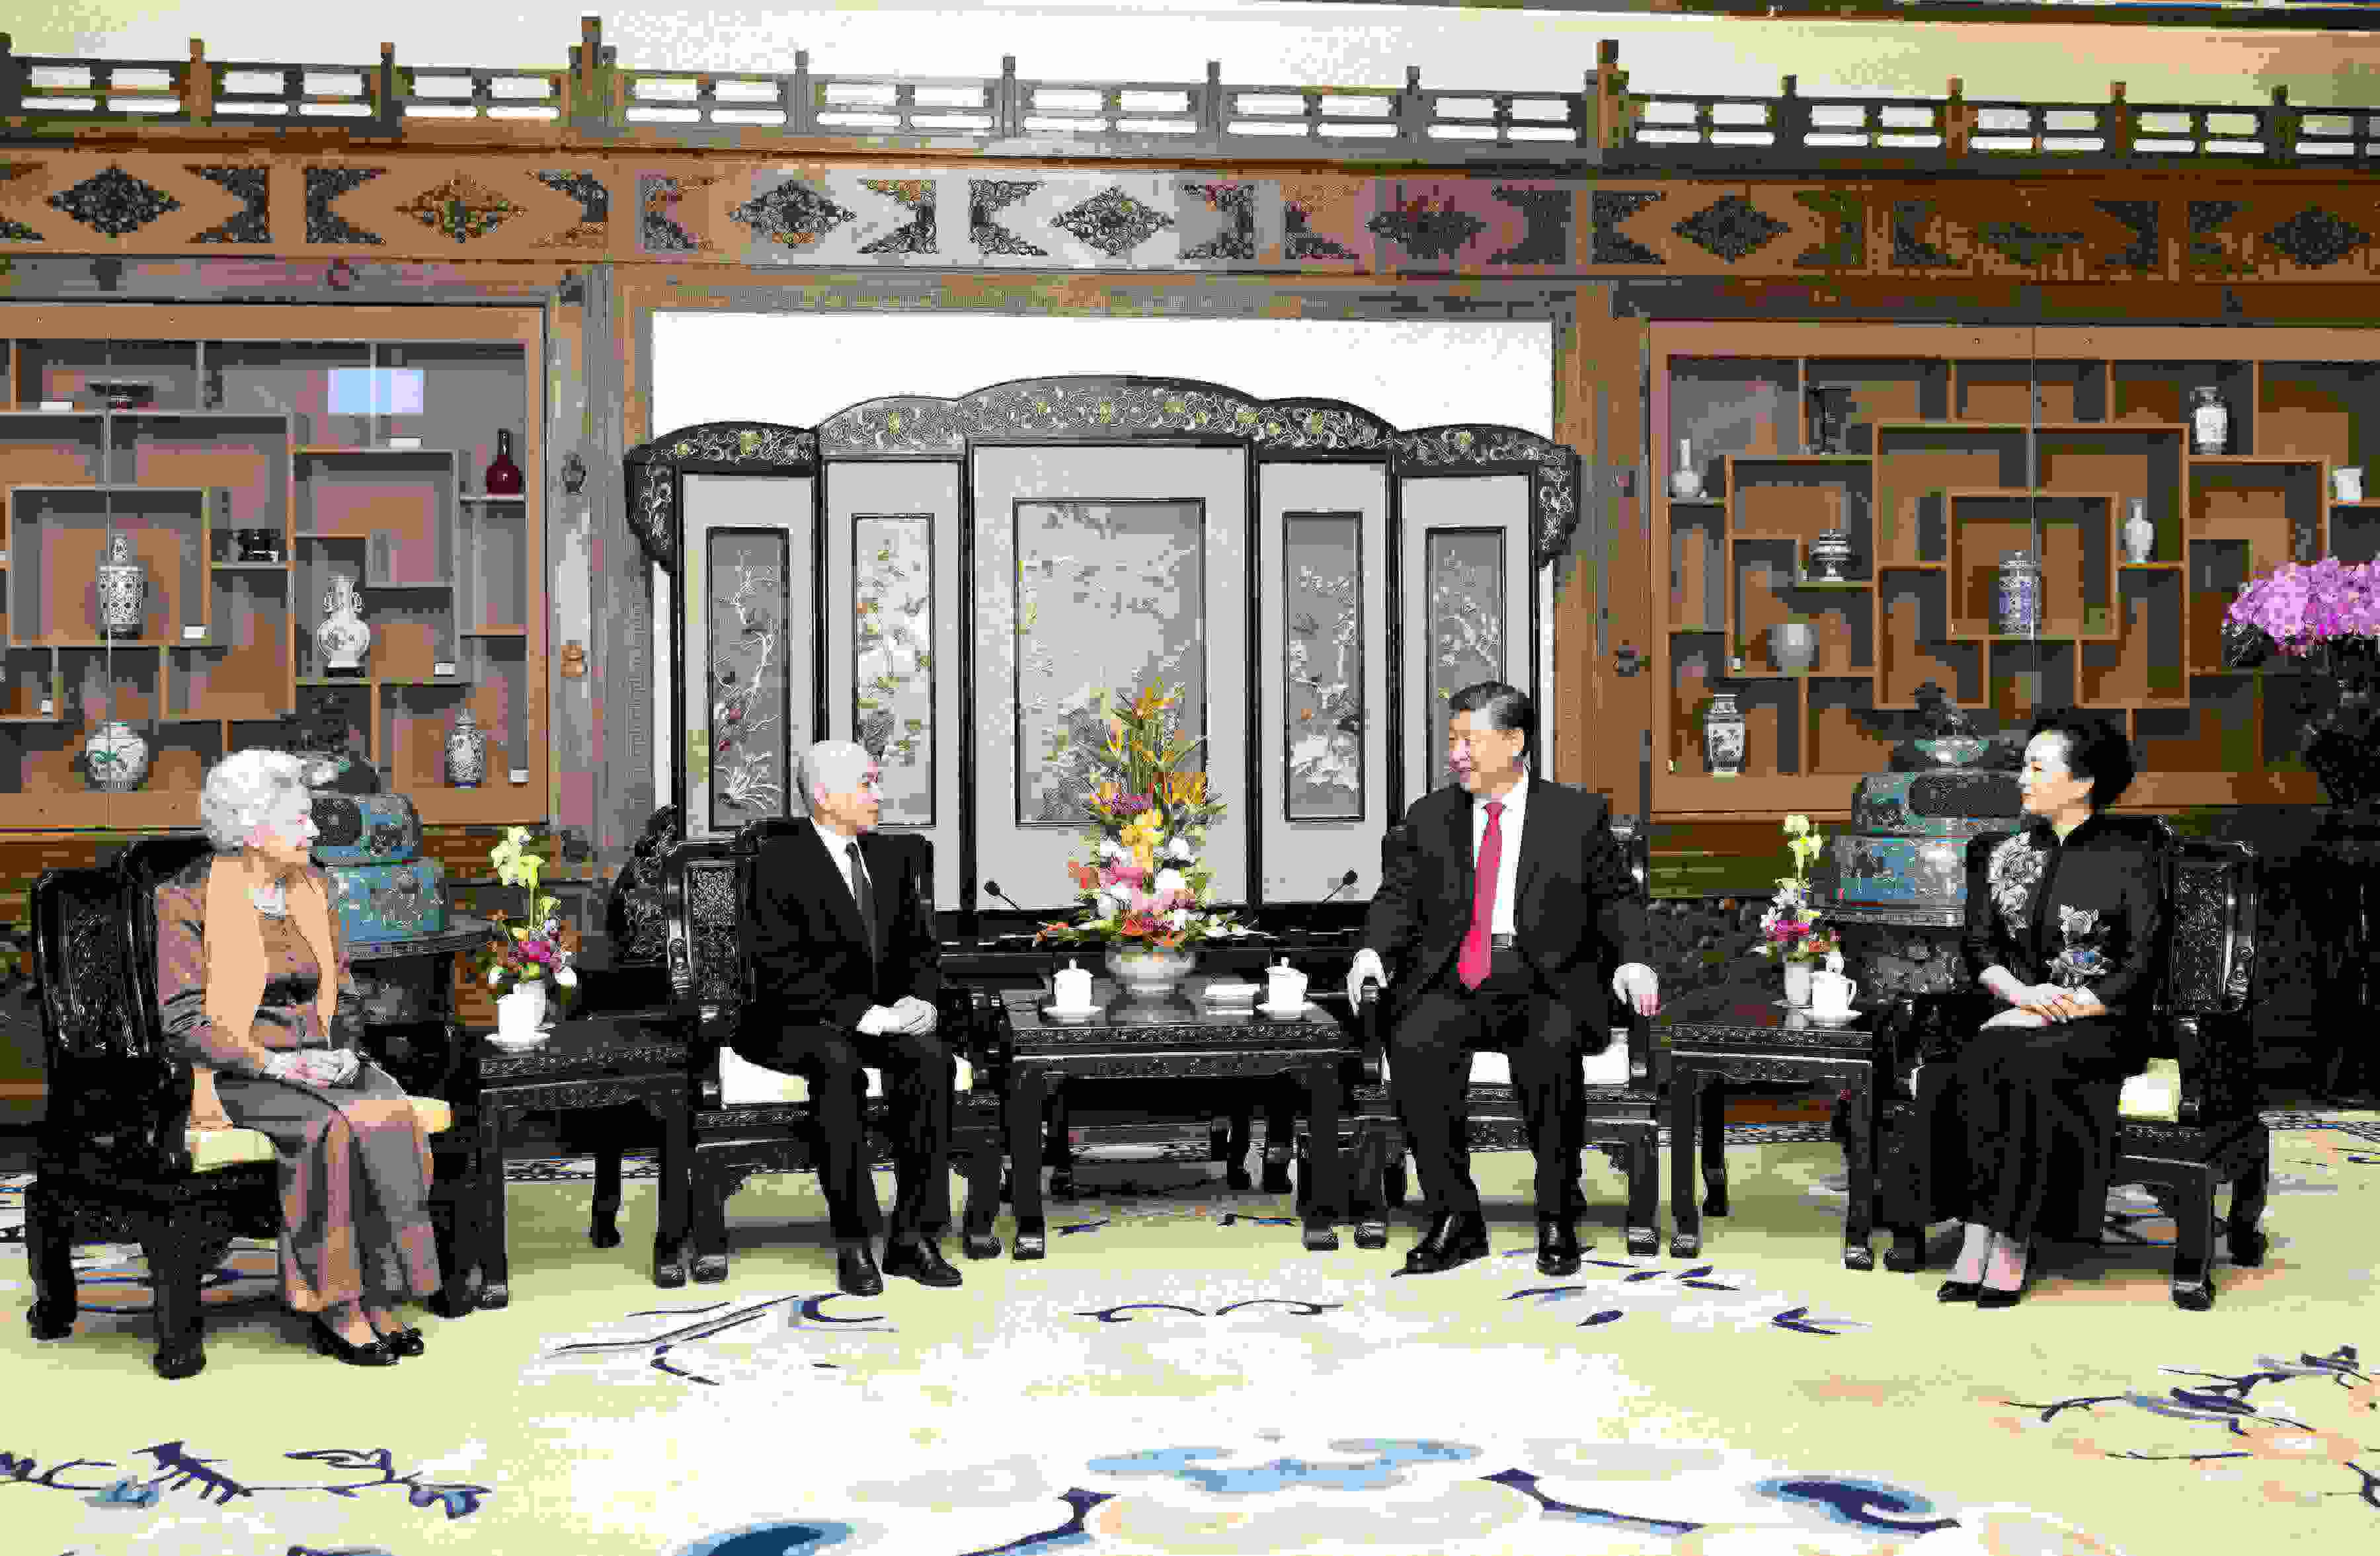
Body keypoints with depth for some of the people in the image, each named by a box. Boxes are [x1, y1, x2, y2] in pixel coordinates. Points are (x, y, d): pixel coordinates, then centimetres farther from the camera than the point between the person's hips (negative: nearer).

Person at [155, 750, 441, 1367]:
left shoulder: (312, 885, 12)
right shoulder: (188, 899, -6)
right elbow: (184, 1023, -10)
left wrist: (337, 1050, 1)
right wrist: (272, 1061, -20)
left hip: (315, 1060, 5)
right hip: (234, 1077, -5)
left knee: (390, 1115, -27)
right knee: (331, 1126, -34)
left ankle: (374, 1297, -24)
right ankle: (335, 1308, -25)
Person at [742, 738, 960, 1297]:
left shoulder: (891, 856, 11)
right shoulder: (779, 862, -10)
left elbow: (920, 944, 15)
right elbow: (780, 971, -17)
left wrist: (916, 1000, -7)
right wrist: (866, 1014, -24)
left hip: (878, 1017, 5)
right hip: (791, 1024, -5)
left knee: (929, 1056, -26)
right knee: (839, 1067, -37)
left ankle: (912, 1236, -24)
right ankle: (853, 1245, -30)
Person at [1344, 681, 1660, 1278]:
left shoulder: (1578, 814, 11)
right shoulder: (1429, 816, 17)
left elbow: (1616, 896, 12)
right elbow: (1398, 898, 15)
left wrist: (1633, 960, -6)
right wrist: (1373, 949, -5)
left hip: (1544, 985, -2)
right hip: (1451, 982, 2)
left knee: (1551, 1049, -35)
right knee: (1414, 1045, -30)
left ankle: (1556, 1219, -19)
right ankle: (1456, 1218, -20)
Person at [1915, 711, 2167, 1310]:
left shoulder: (2129, 854, 1)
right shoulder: (2003, 854, 15)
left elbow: (2140, 964, -5)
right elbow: (1980, 946, 12)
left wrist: (2059, 1010, -14)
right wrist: (2022, 993, -9)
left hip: (2102, 1023, -4)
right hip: (2020, 1018, 4)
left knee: (2027, 1067, -35)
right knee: (1977, 1064, -30)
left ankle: (2012, 1248, -30)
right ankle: (1978, 1246, -34)